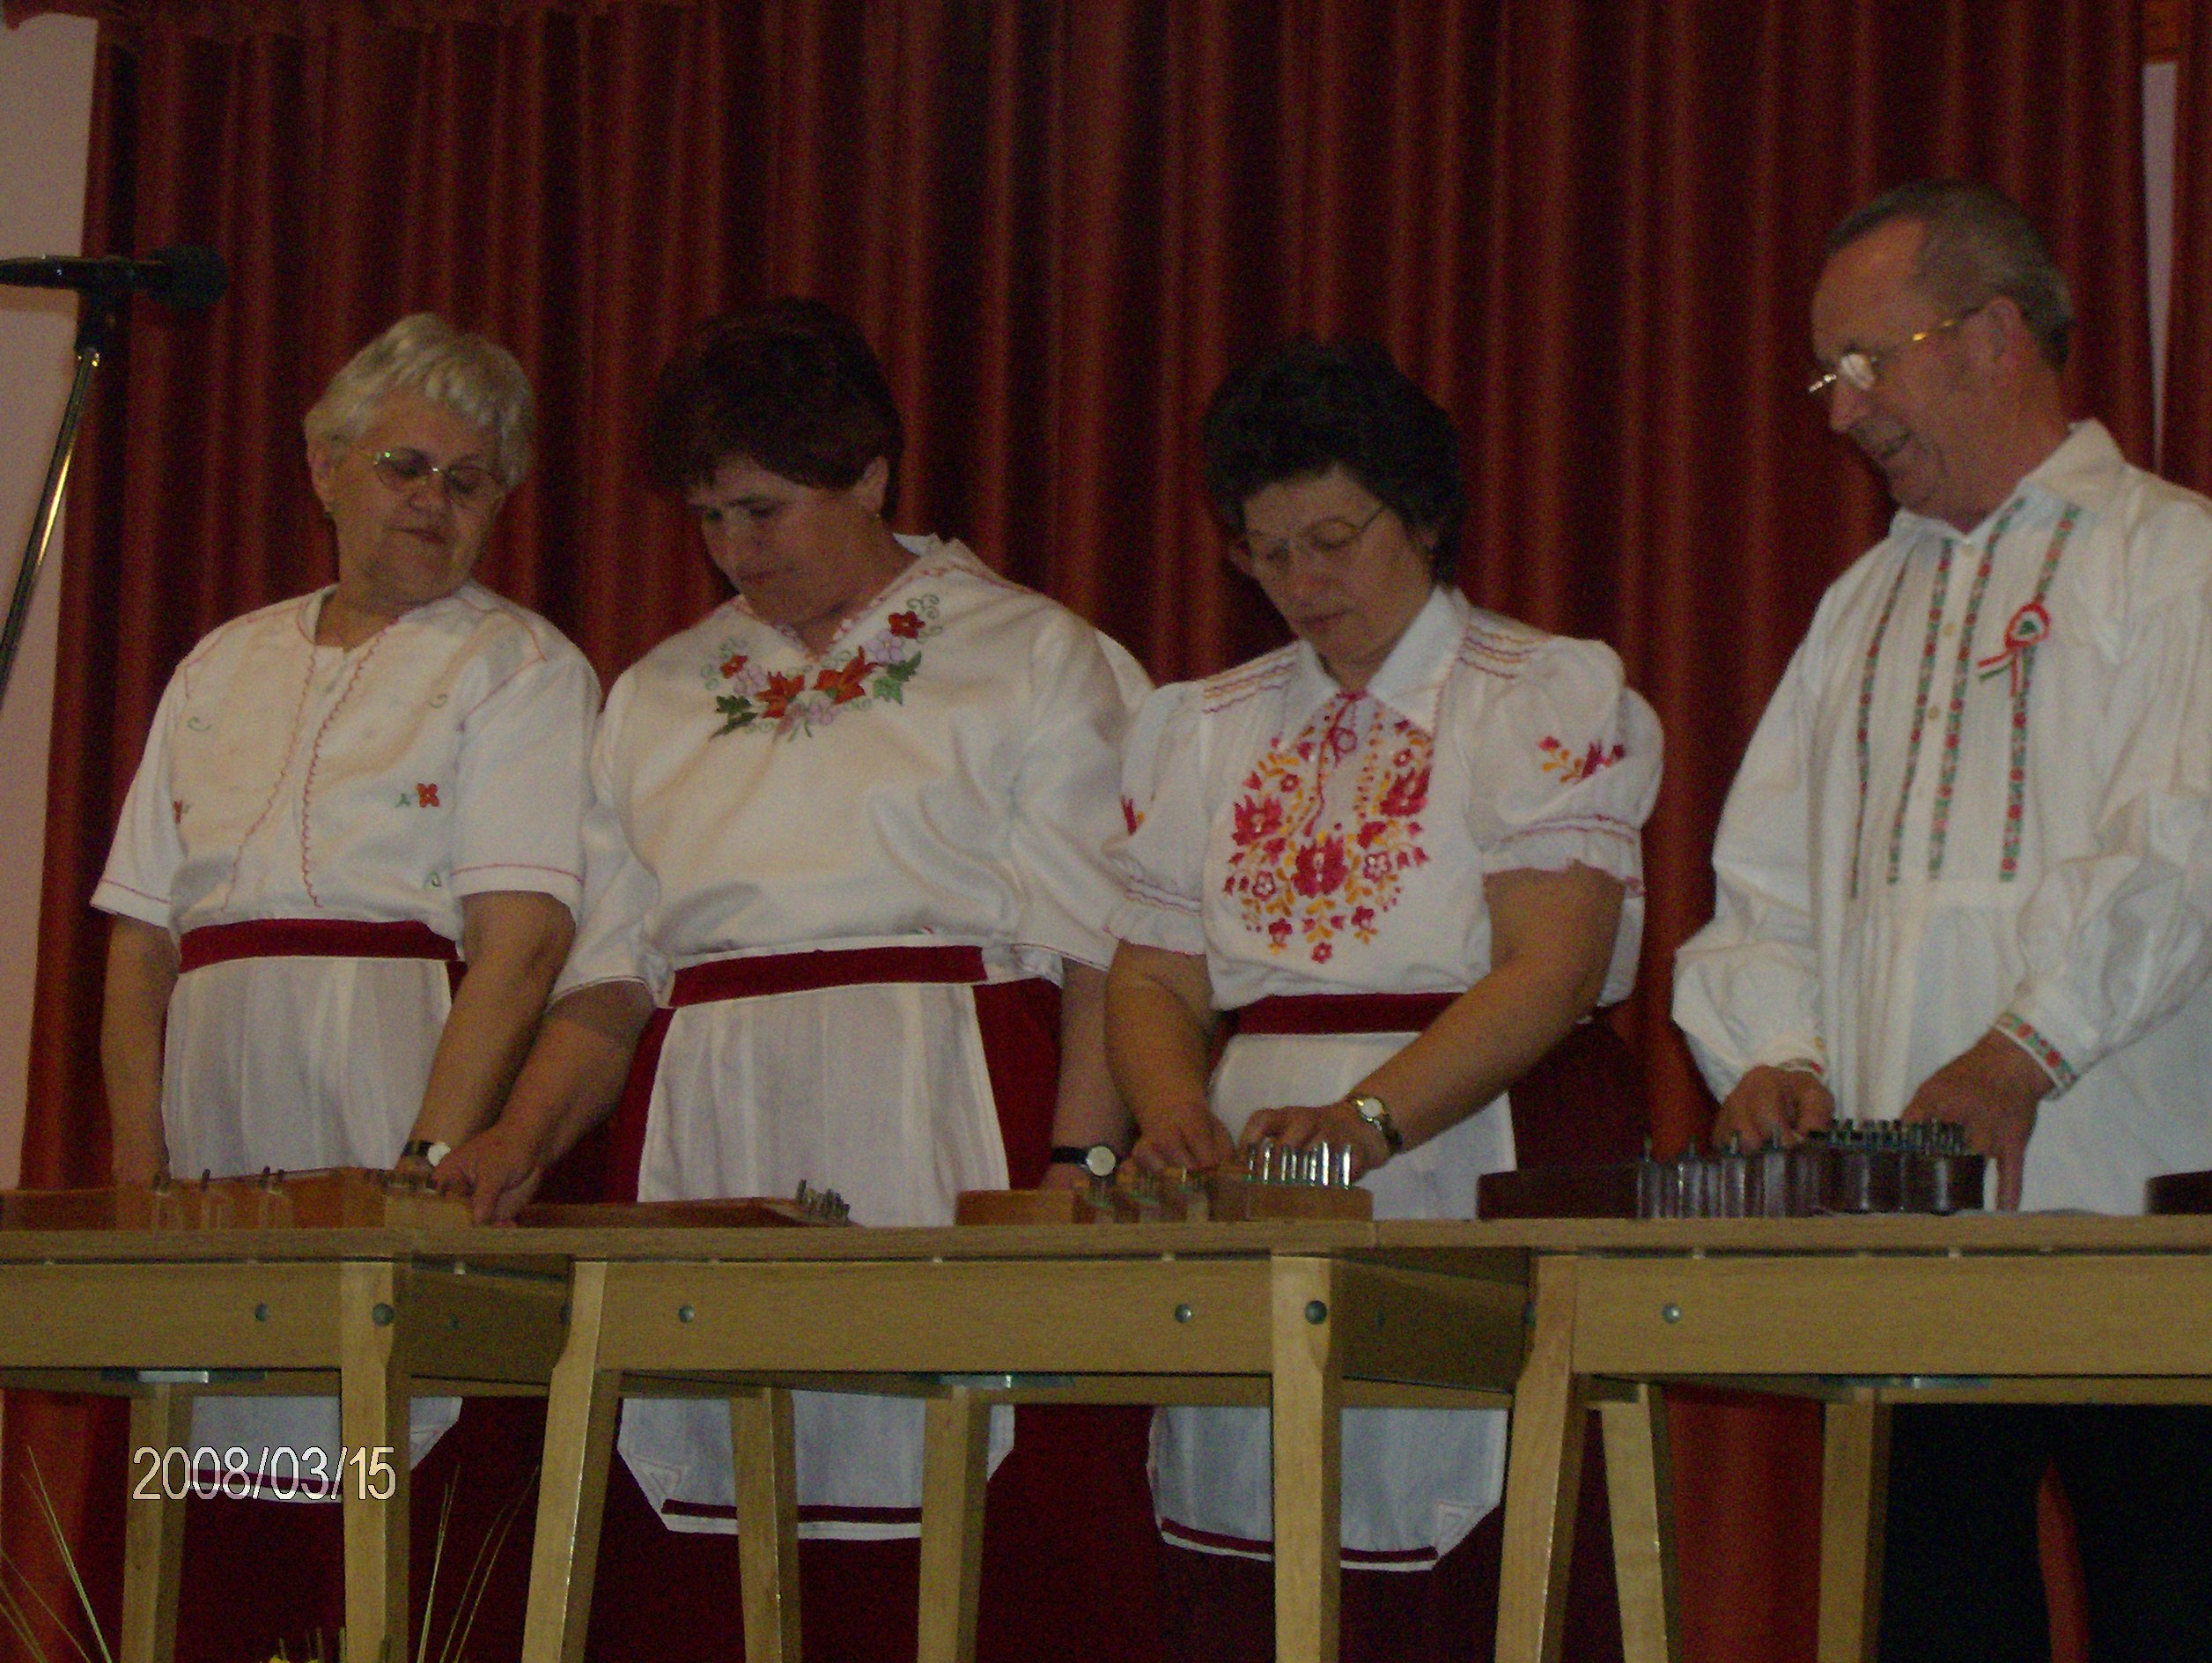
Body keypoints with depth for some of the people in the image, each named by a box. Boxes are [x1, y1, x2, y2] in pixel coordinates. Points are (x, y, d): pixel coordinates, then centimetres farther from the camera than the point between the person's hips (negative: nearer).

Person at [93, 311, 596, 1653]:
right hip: (217, 1115, 5)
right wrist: (141, 1155, 1)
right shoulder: (226, 668, 20)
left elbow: (521, 944, -8)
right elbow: (140, 936, 16)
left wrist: (429, 1163, -21)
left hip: (401, 1092, -5)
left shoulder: (523, 669, 4)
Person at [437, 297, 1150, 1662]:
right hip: (709, 1158, 4)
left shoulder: (1033, 658, 5)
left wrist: (1073, 1180, -13)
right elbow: (616, 973, 18)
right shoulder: (663, 694, 20)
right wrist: (519, 1144, 2)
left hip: (937, 1145, -4)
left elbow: (1106, 958, -2)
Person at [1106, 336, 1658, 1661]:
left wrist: (1363, 1121, -24)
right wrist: (1178, 1108, -10)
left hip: (1474, 1173, -4)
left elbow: (1549, 970, -11)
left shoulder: (1552, 696, 0)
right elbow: (1155, 972, 13)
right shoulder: (1208, 728, 18)